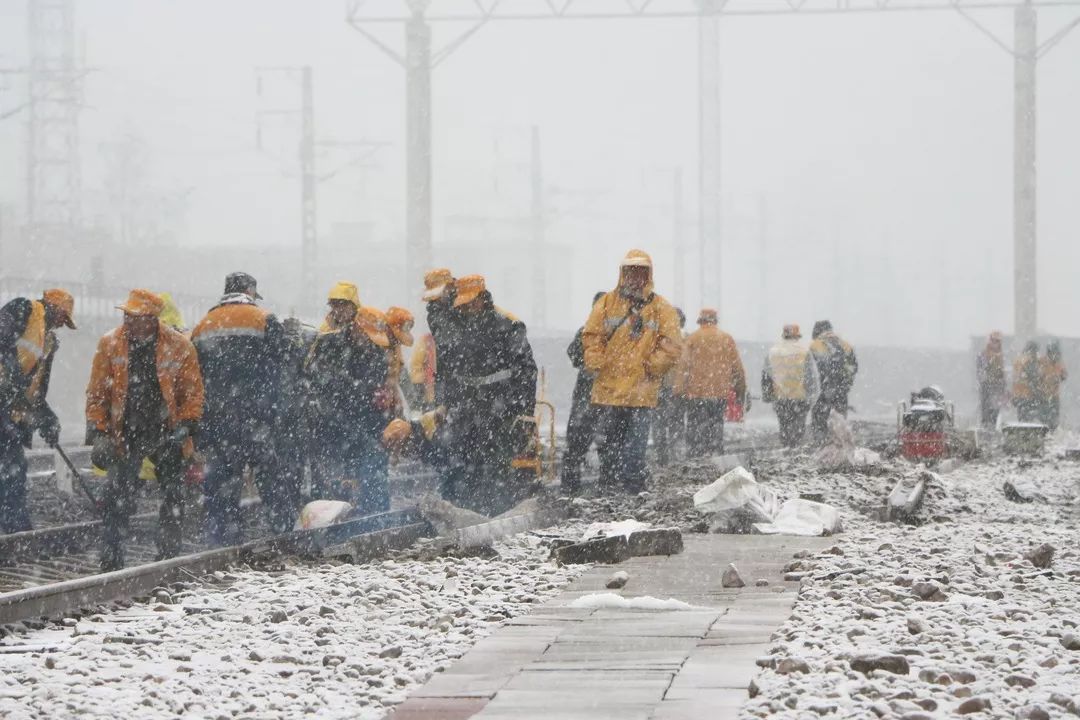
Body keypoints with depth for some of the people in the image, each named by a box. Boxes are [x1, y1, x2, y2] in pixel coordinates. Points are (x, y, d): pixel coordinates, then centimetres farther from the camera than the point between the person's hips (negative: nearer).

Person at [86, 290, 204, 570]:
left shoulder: (180, 346, -6)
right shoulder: (110, 344, -4)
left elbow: (193, 392, 0)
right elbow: (97, 394, 0)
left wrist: (185, 426, -13)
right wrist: (98, 434, -9)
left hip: (167, 434, 0)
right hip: (126, 436, 0)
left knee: (172, 502, 8)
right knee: (116, 501, -9)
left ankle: (168, 558, 20)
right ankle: (110, 564, -5)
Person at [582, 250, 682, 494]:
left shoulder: (661, 308, 5)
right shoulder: (607, 303, 7)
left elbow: (672, 345, 1)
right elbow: (591, 337, 6)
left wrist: (652, 367, -7)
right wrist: (598, 365, -5)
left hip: (642, 392, -2)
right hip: (608, 389, 2)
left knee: (635, 448, -4)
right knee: (608, 445, 8)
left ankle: (633, 488, -1)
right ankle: (607, 487, 16)